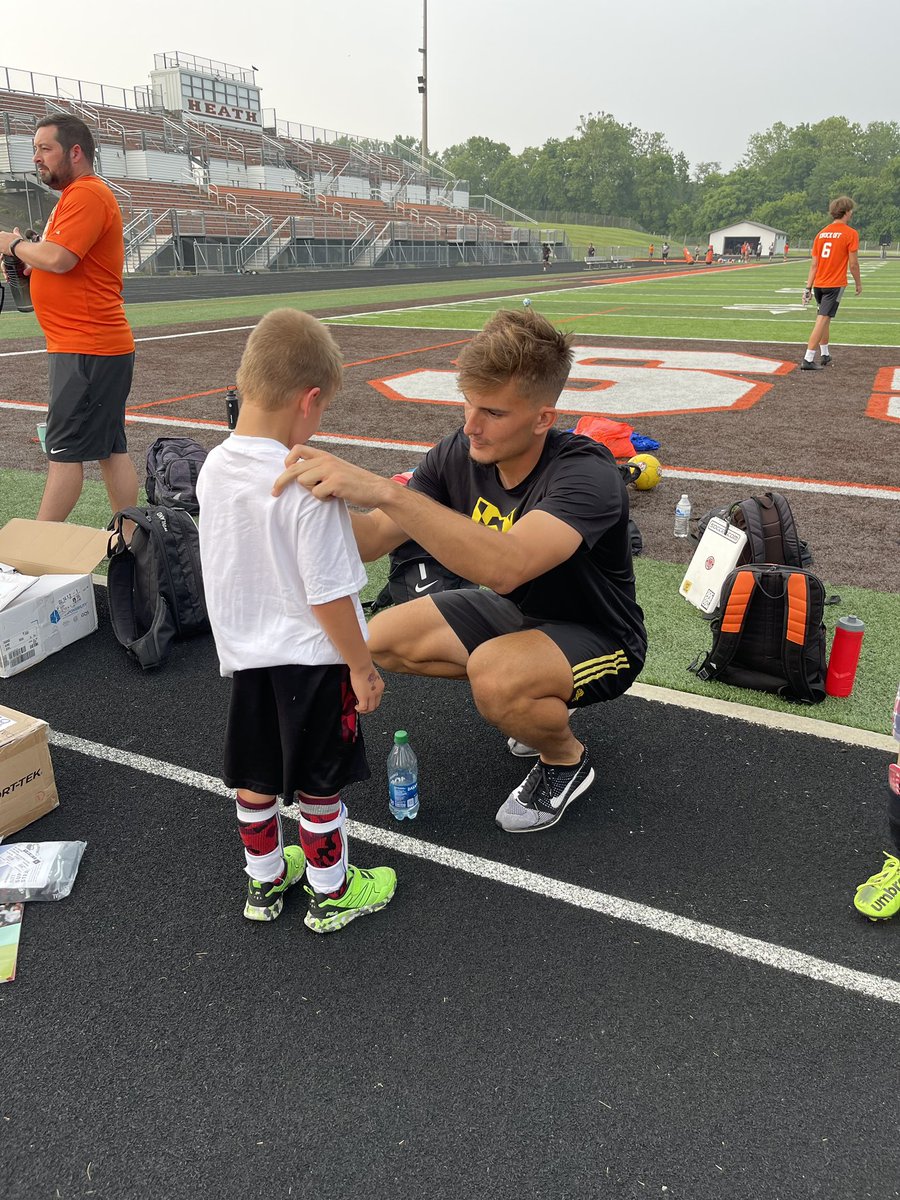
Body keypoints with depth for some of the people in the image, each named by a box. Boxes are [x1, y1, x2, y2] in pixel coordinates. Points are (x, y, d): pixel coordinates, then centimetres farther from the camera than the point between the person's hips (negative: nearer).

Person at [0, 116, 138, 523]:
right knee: (110, 448, 9)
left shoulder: (87, 194, -11)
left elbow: (59, 258, -22)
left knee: (63, 449, -7)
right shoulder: (75, 195, 23)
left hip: (86, 350, -10)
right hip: (89, 346, 10)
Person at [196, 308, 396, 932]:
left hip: (245, 651, 7)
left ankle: (265, 880, 40)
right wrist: (362, 665, -11)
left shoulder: (213, 469, -5)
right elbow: (328, 594, -23)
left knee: (255, 779, 20)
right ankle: (330, 894, 30)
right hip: (311, 655, -6)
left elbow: (228, 564, 7)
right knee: (319, 783, 11)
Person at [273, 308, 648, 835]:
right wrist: (318, 497, -34)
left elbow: (505, 566, -51)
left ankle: (566, 758, 0)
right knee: (383, 640, -3)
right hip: (515, 613, 7)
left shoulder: (587, 473, -33)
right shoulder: (460, 453, -13)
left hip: (597, 636, -7)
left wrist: (382, 490, -55)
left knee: (494, 676, -36)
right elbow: (372, 539, -13)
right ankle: (534, 705, 13)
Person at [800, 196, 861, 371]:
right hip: (835, 284, -6)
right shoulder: (851, 234, -7)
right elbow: (853, 264, -8)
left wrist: (808, 287, 7)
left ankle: (825, 356, 27)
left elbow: (814, 264, 6)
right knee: (822, 320, -9)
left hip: (818, 284, 6)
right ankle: (808, 360, -15)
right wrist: (858, 283, 5)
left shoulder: (821, 233, 9)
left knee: (824, 319, 19)